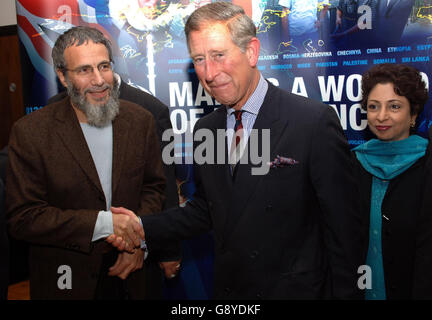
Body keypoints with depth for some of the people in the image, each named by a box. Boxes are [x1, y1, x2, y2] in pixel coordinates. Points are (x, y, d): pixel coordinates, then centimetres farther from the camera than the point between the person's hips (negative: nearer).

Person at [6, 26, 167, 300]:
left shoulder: (140, 120, -5)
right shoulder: (30, 132, -15)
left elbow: (154, 187, 3)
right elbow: (22, 218, -16)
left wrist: (138, 240, -12)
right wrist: (102, 223, -23)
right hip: (67, 278, -2)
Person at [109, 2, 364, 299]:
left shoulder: (315, 121, -18)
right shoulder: (204, 130, 1)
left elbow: (343, 226, -15)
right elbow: (204, 210, 9)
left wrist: (343, 293, -13)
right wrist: (143, 227, -4)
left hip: (294, 289, -5)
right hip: (227, 289, 6)